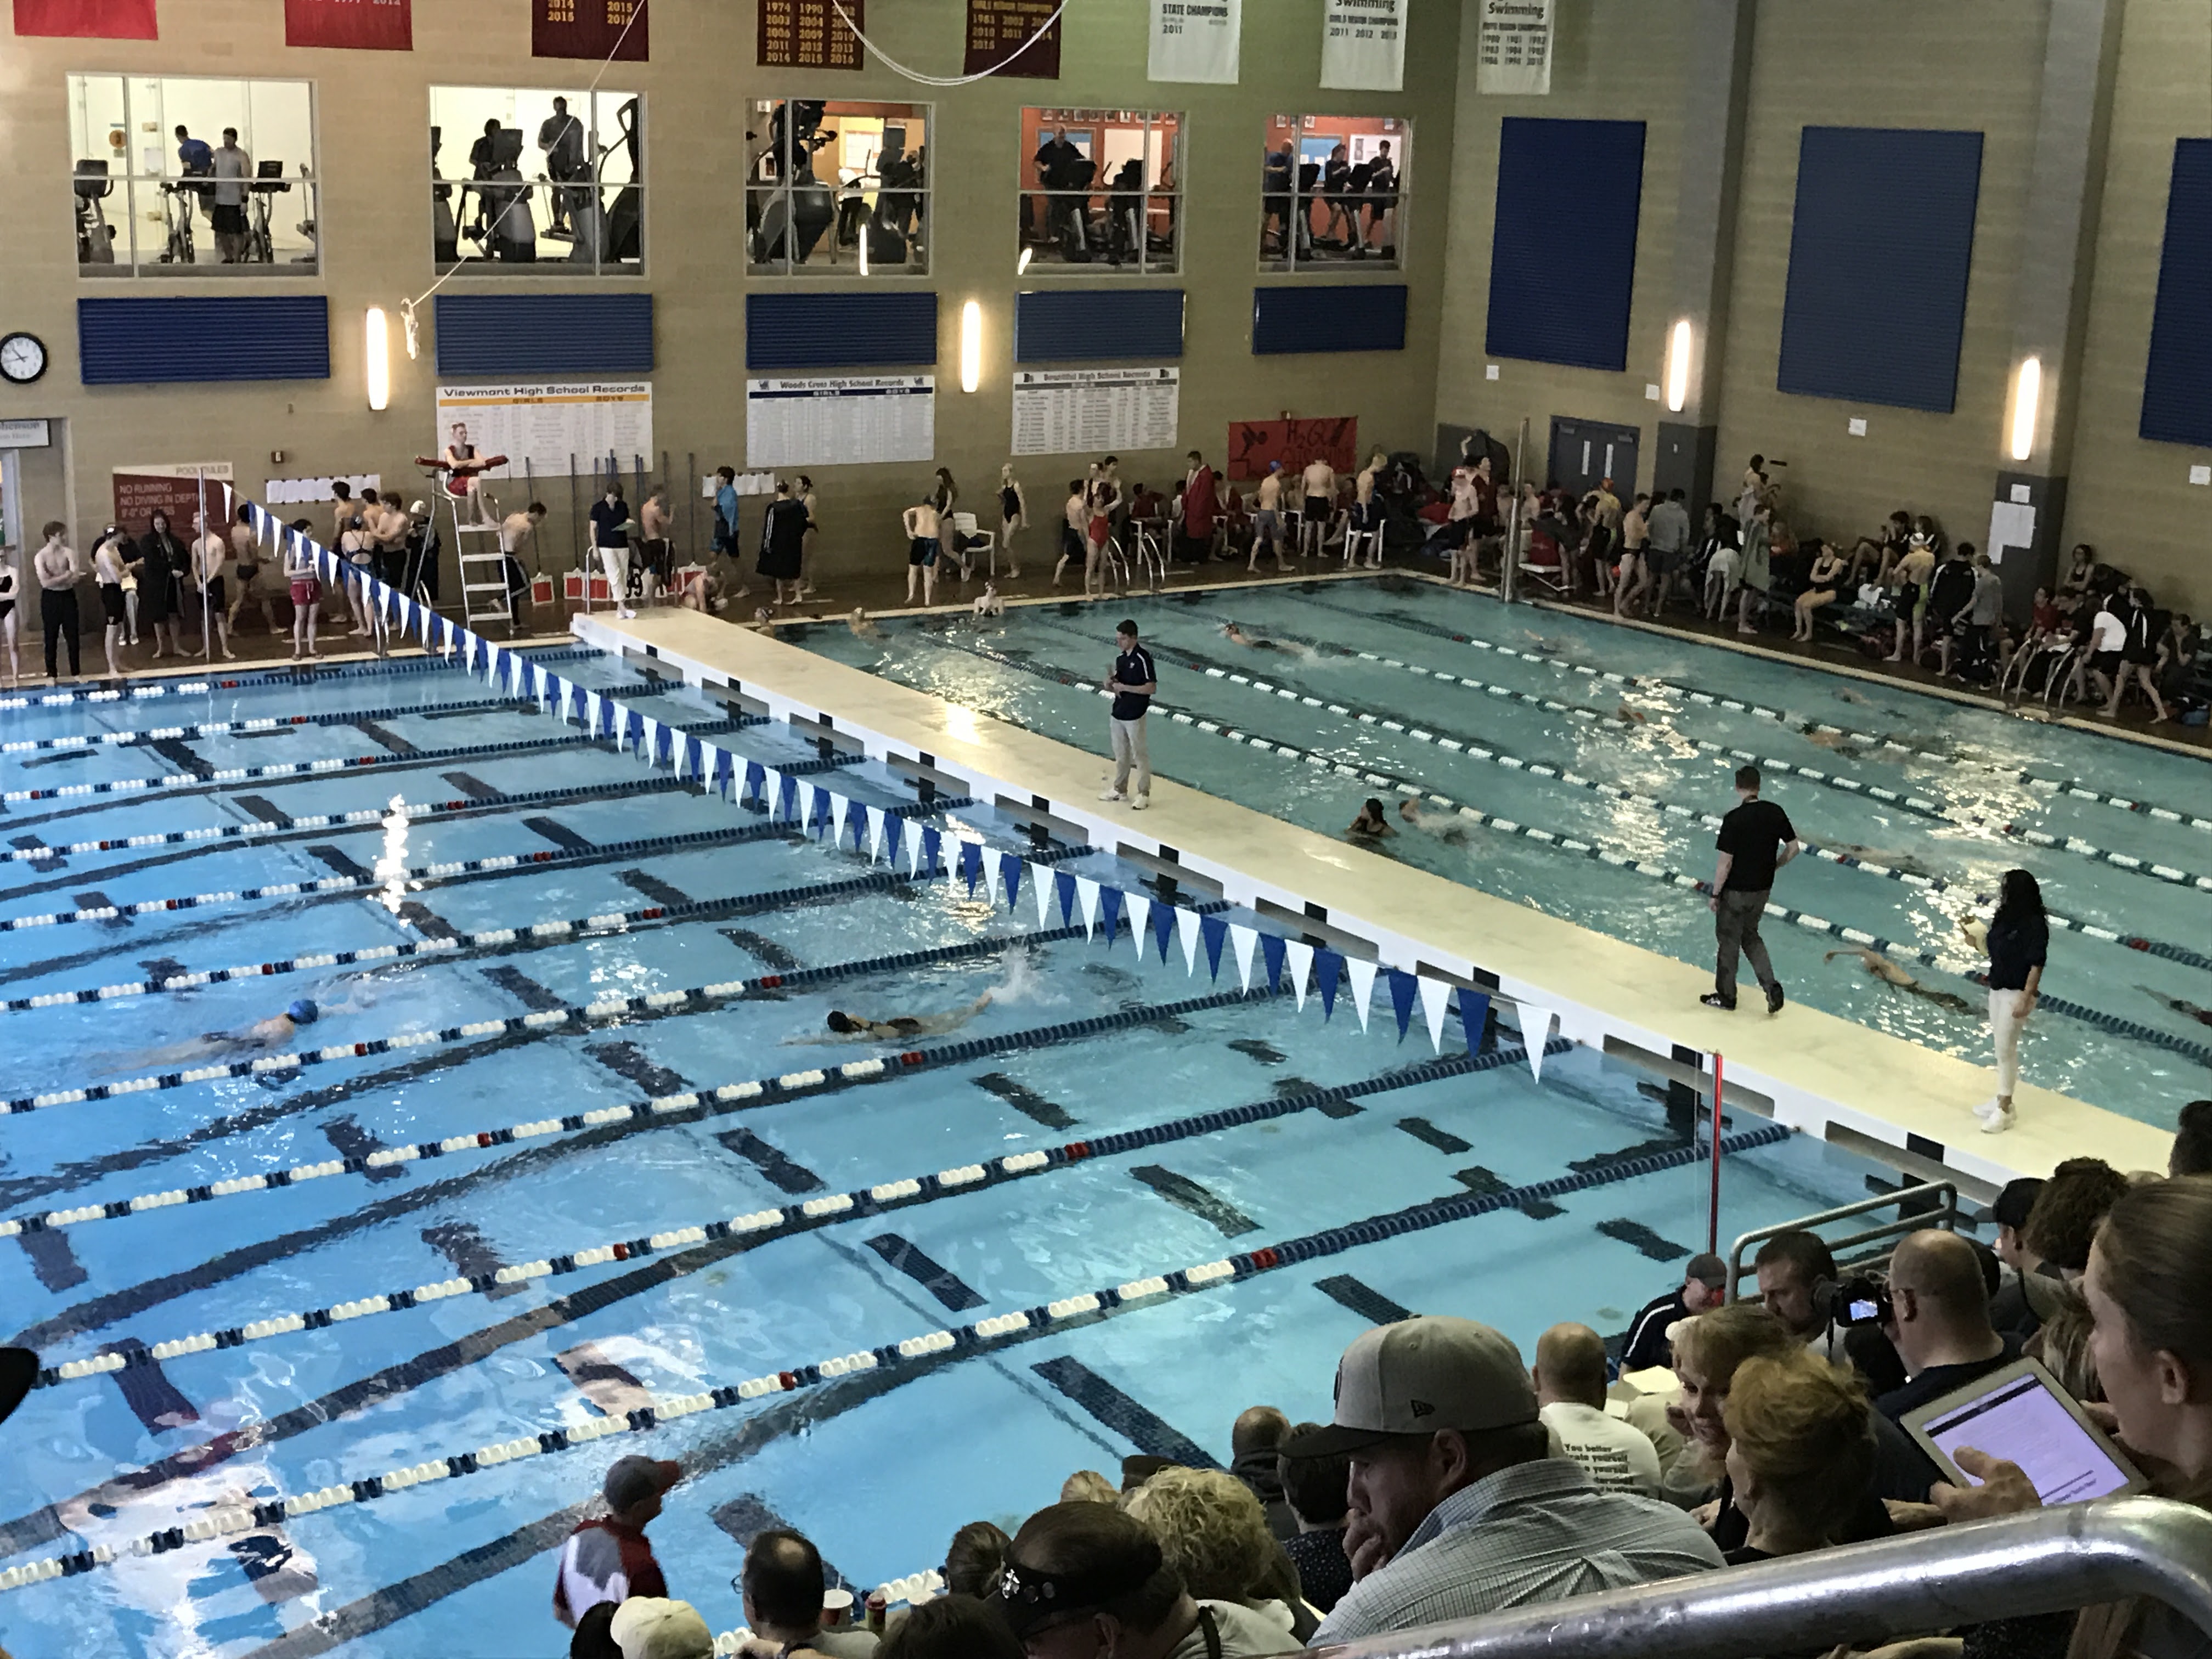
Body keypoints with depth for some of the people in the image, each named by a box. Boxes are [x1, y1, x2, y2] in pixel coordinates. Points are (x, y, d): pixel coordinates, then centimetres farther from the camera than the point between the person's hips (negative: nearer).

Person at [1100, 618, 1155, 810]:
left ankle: (1144, 794, 11)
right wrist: (1110, 683, -7)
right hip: (1118, 713, 8)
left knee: (1139, 755, 2)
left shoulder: (1142, 658, -17)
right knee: (1120, 754, 18)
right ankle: (1119, 789, 30)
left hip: (1134, 715, -8)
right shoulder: (1121, 659, 7)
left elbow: (1151, 687, -20)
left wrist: (1124, 687, -21)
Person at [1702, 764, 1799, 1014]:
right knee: (1750, 935, 25)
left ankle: (1725, 995, 27)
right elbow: (1794, 848, 1)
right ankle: (1771, 986, 11)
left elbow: (1725, 864, -20)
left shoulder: (1734, 820, -23)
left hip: (1736, 891, -6)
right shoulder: (1775, 813, -7)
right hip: (1763, 889, 6)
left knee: (1729, 940, 13)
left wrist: (1715, 895, -9)